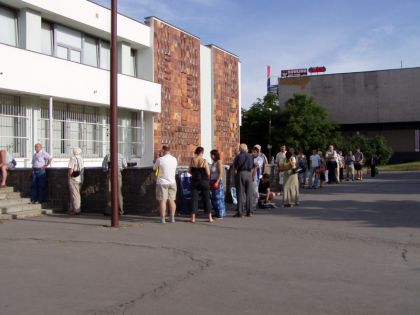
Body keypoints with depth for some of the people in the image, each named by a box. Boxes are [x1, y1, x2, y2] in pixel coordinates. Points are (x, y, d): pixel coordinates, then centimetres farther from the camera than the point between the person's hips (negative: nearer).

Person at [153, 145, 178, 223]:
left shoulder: (160, 159, -12)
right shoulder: (174, 159, 3)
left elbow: (154, 168, 4)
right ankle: (172, 217, 11)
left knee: (162, 201, -2)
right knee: (171, 200, 10)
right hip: (172, 182, 4)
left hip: (162, 183, -4)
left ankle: (162, 218, -3)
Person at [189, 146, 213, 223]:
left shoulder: (192, 160, -3)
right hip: (204, 181, -2)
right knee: (206, 199, 7)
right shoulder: (204, 161, -11)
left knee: (194, 199, 6)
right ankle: (210, 217, 10)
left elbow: (190, 171, 5)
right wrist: (208, 179, 9)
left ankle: (193, 218, 4)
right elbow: (208, 173, -11)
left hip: (194, 181, 2)